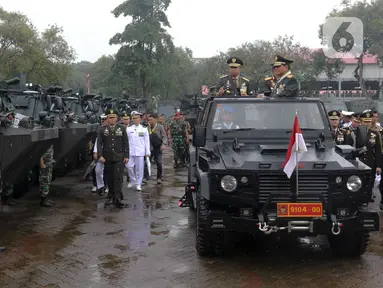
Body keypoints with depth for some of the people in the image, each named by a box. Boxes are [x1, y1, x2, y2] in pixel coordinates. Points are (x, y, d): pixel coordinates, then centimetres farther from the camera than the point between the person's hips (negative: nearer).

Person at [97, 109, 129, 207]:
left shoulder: (122, 128, 5)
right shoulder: (102, 129, 4)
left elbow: (126, 143, 5)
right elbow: (99, 143, 0)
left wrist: (126, 156, -1)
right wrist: (100, 155, -11)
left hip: (119, 158, -1)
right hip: (107, 158, 1)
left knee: (118, 178, -7)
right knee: (109, 178, 7)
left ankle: (118, 198, -6)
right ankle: (111, 197, 18)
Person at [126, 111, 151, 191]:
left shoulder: (144, 129, 4)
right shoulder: (128, 129, 6)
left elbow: (147, 141, 5)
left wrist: (148, 152, 0)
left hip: (140, 152, -1)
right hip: (130, 152, 1)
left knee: (139, 168, 2)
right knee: (129, 166, -5)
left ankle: (138, 184, 13)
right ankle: (132, 180, 18)